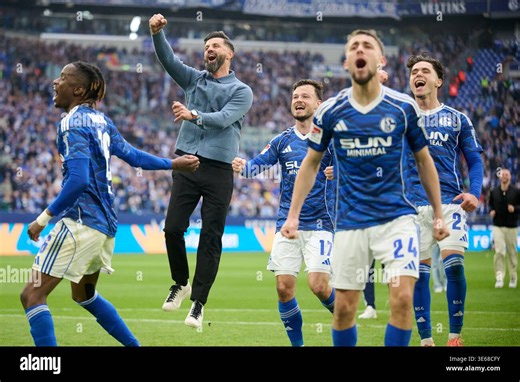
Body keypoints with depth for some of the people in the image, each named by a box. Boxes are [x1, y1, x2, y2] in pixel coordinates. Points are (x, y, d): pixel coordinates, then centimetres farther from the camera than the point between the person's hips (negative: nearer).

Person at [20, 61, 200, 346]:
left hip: (80, 223, -9)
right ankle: (135, 345, 32)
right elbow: (134, 156, 18)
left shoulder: (72, 124, -14)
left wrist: (43, 219, -21)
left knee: (32, 295, -7)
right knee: (84, 294, 28)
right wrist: (173, 164, 33)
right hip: (105, 224, 9)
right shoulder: (100, 121, 10)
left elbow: (78, 180, -23)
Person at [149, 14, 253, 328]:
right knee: (173, 228, -4)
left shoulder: (242, 91, 4)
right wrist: (157, 33, -18)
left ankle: (199, 302, 2)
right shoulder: (194, 79, 15)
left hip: (219, 170, -3)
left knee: (211, 238, -3)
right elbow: (168, 59, 0)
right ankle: (181, 284, 19)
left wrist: (193, 115, -31)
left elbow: (224, 118, -13)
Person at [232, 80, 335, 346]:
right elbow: (257, 165, 4)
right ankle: (297, 343, 12)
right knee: (284, 287, -4)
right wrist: (241, 167, -18)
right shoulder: (282, 141, 11)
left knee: (318, 285, -15)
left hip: (320, 224, -4)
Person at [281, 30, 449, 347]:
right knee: (344, 308, 2)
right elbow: (311, 164, 10)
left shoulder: (404, 107, -4)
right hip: (351, 222, 1)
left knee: (402, 298, -16)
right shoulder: (330, 111, -2)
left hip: (397, 217, -1)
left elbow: (424, 160, 8)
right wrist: (293, 215, 4)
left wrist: (439, 214, 8)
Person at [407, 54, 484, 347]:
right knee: (419, 271, -1)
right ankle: (426, 340, 6)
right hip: (414, 204, 1)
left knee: (454, 264, -14)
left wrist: (474, 193, -6)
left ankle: (456, 336, -4)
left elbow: (475, 161, 11)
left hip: (450, 202, -1)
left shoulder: (457, 119, 11)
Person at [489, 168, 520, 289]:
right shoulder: (494, 192, 7)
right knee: (499, 251, -12)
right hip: (498, 226, 1)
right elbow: (490, 205, 19)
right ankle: (499, 277, -11)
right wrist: (491, 211, -2)